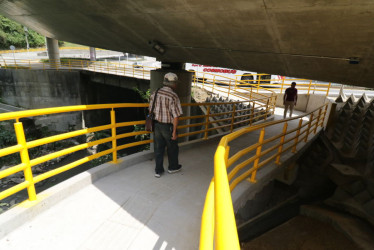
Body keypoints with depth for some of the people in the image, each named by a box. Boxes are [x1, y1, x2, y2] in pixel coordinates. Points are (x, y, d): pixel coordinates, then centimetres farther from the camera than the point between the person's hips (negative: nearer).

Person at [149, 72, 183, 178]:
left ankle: (158, 170, 23)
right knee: (172, 148, 17)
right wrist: (174, 131, -13)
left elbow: (151, 111, 6)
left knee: (158, 148, 14)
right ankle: (173, 167, 36)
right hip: (168, 126, -5)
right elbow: (176, 116, -19)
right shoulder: (173, 96, -18)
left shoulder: (154, 93, 0)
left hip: (157, 125, 5)